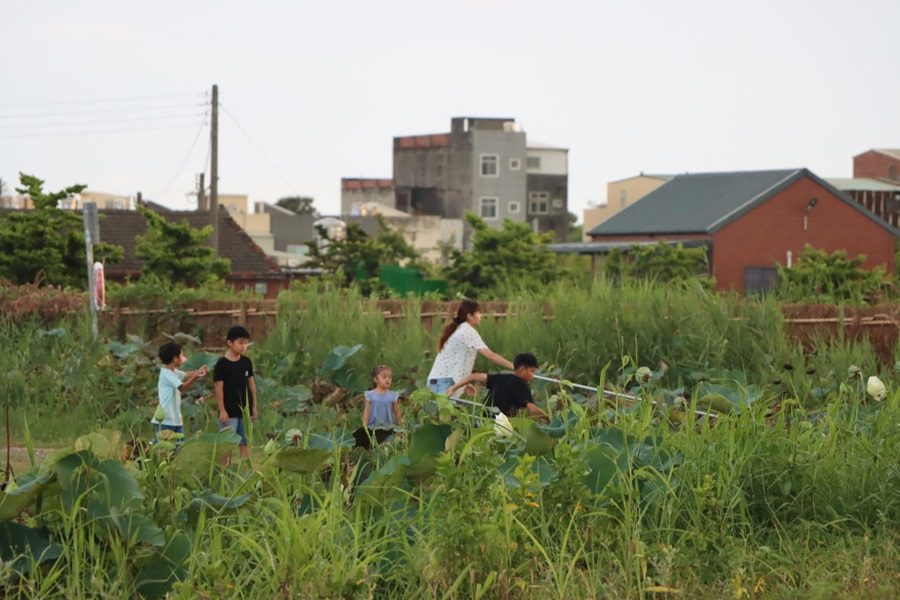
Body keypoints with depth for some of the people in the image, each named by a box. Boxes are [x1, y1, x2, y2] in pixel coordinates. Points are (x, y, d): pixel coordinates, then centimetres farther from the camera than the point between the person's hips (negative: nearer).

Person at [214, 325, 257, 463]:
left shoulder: (246, 362, 5)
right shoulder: (222, 364, -10)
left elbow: (251, 384, 11)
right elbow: (219, 388, -10)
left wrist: (254, 406, 10)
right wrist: (222, 410, -12)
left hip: (245, 410, 5)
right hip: (229, 411, -5)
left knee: (245, 443, 9)